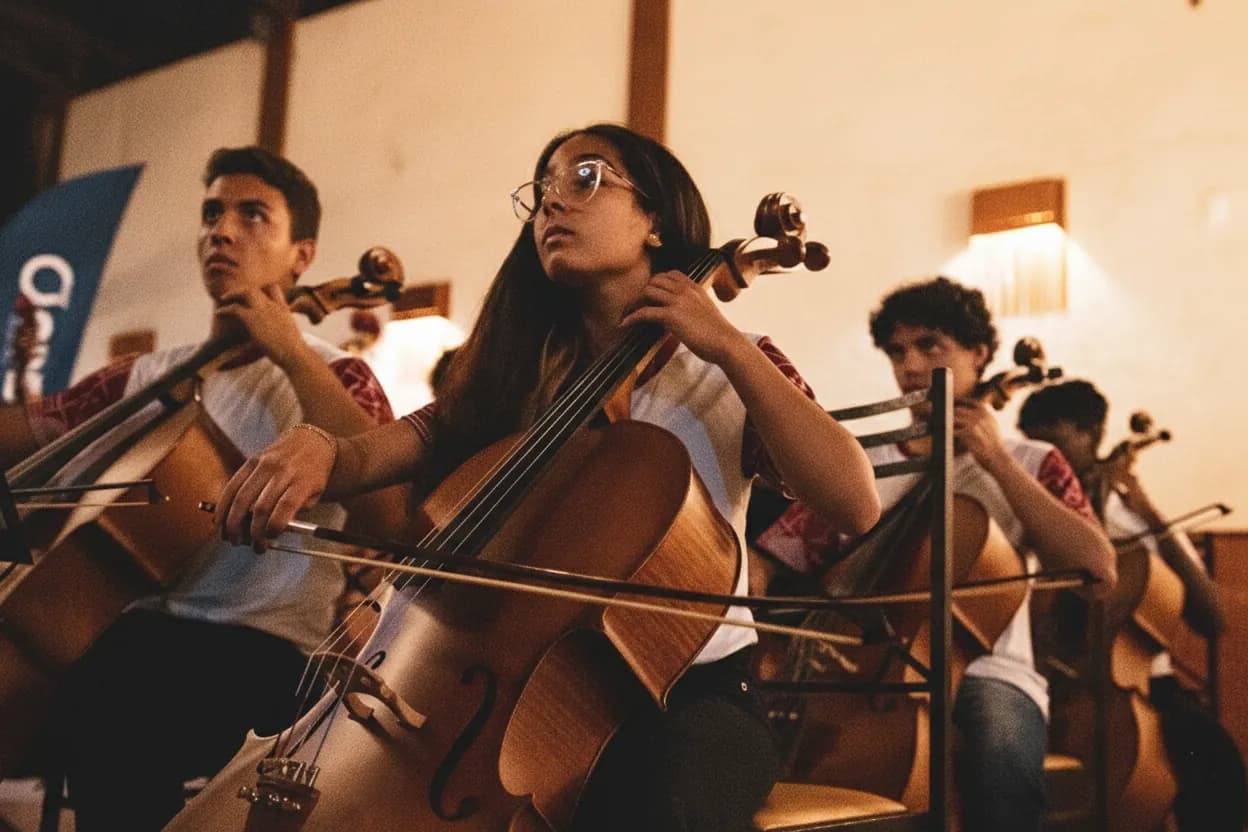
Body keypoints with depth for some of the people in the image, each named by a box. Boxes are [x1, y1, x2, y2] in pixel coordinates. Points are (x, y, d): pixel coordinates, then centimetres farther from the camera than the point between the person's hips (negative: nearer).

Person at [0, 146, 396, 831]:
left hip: (260, 642, -5)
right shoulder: (147, 377, 19)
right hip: (142, 625, 5)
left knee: (96, 700, -33)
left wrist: (293, 354, -14)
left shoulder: (329, 377, 4)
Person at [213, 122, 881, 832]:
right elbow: (406, 446, -6)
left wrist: (730, 346, -15)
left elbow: (857, 505, -15)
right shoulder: (515, 376, 10)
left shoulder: (728, 372, 1)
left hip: (694, 695, -3)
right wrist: (318, 450, -28)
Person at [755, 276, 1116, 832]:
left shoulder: (1030, 463, 12)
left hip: (983, 671, -1)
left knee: (1001, 751, -38)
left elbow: (1098, 568, -5)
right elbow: (773, 559, 6)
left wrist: (998, 461, -6)